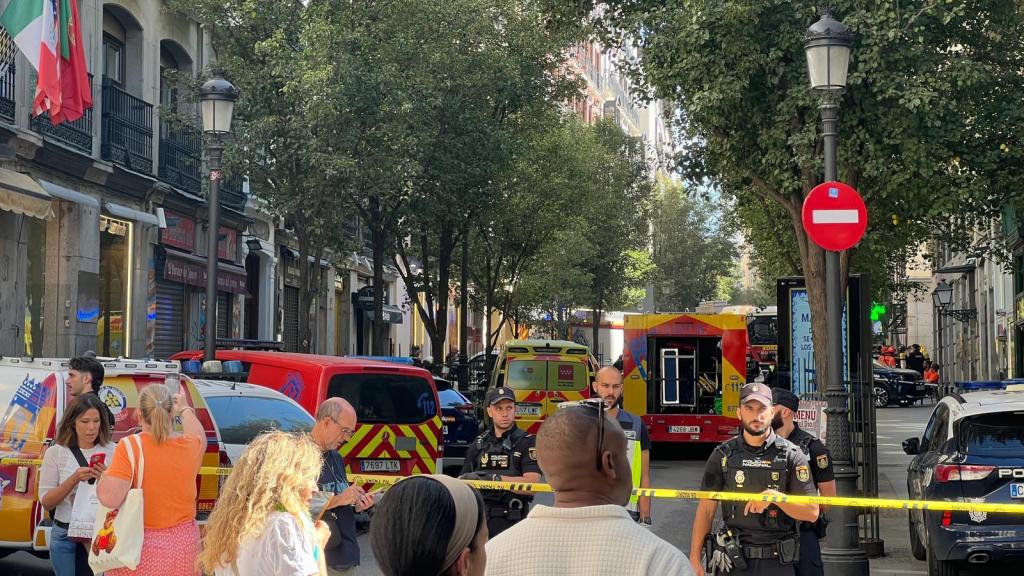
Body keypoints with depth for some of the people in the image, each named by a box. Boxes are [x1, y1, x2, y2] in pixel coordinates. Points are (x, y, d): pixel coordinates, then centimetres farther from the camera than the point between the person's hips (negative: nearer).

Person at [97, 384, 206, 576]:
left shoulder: (129, 447, -14)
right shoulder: (190, 446, -3)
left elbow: (110, 498, -22)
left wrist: (101, 483, -2)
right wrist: (185, 410, 39)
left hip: (140, 549, -3)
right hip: (183, 547, 3)